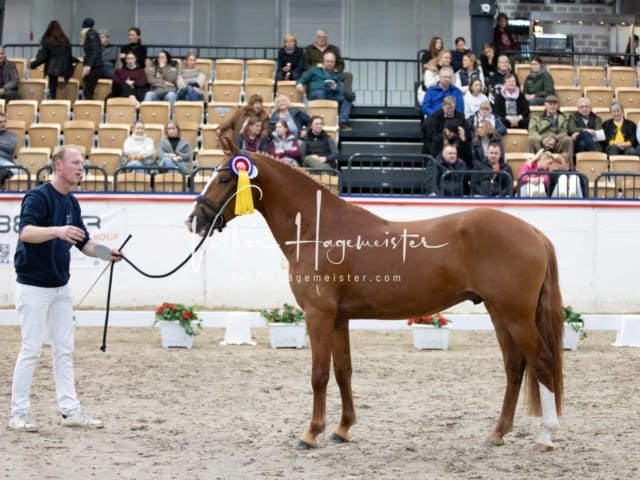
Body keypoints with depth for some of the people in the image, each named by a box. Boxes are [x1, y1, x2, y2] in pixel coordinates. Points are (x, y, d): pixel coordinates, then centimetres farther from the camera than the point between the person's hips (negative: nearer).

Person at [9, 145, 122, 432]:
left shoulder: (72, 203, 10)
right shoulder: (38, 197, -15)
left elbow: (84, 243, 15)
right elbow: (26, 232, -31)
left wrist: (107, 253, -4)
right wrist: (57, 231, -47)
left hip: (61, 287, 8)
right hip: (34, 286, -8)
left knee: (64, 350, 8)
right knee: (31, 349, -5)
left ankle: (70, 411, 12)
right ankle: (18, 413, 3)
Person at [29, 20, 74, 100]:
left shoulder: (47, 41, -3)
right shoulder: (65, 40, 8)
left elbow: (42, 56, -2)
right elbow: (69, 56, 12)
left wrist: (32, 65, 11)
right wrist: (69, 70, 20)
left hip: (53, 69, -3)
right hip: (64, 68, 3)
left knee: (52, 89, -2)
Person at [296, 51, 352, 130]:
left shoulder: (337, 74, 28)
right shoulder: (315, 70, 25)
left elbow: (340, 90, 16)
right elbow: (303, 79, 19)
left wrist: (336, 88, -9)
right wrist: (299, 83, -6)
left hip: (332, 95, 3)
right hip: (316, 93, -3)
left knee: (346, 98, -24)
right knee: (320, 93, -39)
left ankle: (343, 121, -34)